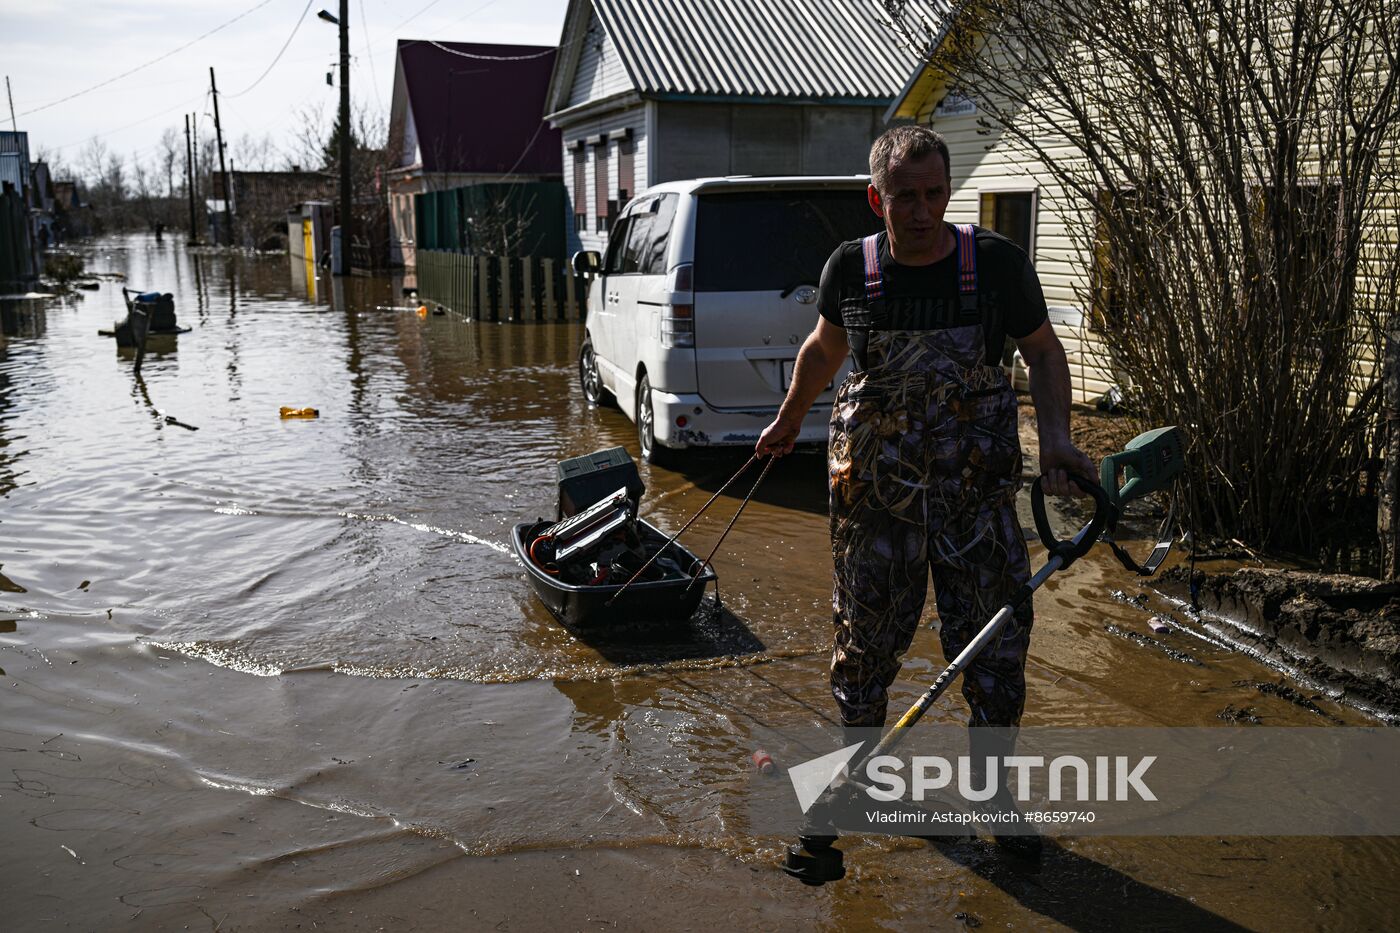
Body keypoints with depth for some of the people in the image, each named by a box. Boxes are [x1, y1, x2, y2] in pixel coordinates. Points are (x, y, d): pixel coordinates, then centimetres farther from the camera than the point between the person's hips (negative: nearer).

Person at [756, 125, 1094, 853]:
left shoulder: (995, 262, -8)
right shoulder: (851, 268, -4)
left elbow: (1043, 353, 3)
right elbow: (824, 347, 16)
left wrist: (1055, 436, -13)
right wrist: (789, 421, 28)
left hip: (975, 485, -1)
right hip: (873, 481, 1)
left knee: (995, 631, 3)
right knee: (866, 628, 11)